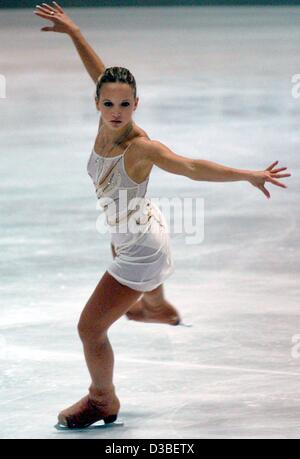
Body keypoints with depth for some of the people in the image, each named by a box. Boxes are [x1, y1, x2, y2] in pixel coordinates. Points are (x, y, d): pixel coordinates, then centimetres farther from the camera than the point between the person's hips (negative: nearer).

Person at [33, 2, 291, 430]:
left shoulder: (140, 147, -35)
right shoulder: (107, 125, -17)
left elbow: (193, 167, -40)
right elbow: (100, 74, -3)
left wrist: (250, 175, -44)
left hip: (140, 253, -8)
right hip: (129, 234, 8)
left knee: (90, 329, -1)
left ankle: (103, 401, 24)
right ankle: (158, 307, 78)